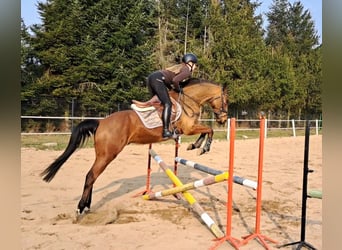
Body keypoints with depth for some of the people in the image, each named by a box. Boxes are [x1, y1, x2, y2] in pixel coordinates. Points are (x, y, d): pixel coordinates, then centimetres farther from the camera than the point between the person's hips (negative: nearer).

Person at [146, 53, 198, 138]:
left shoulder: (179, 67, 29)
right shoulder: (187, 71, 1)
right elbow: (175, 80, -16)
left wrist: (171, 88, 22)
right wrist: (178, 89, 1)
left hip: (151, 77, 10)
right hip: (158, 80, -10)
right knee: (167, 104, -11)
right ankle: (166, 131, -17)